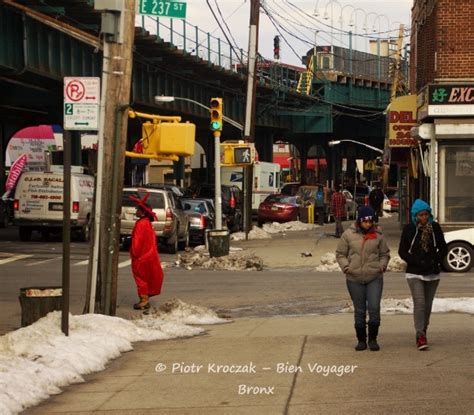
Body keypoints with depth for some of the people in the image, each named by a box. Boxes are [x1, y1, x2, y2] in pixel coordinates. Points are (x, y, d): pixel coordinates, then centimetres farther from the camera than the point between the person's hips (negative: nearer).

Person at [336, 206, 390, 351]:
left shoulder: (378, 235, 4)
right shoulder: (349, 234, 1)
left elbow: (385, 253, 16)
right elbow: (340, 254, 7)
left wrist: (382, 265, -2)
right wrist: (346, 267, -9)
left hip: (375, 278, 0)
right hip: (354, 279, 0)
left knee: (374, 308, -8)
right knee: (359, 310, 7)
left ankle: (373, 339, 7)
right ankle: (361, 340, 19)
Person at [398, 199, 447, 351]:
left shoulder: (435, 227, 4)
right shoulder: (409, 229, -3)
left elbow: (443, 248, 10)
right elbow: (402, 251, -2)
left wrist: (435, 261, -7)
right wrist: (417, 262, -14)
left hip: (433, 273, 3)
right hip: (415, 273, -3)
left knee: (428, 305, 8)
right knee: (419, 303, -14)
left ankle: (423, 331, 22)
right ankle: (420, 336, -17)